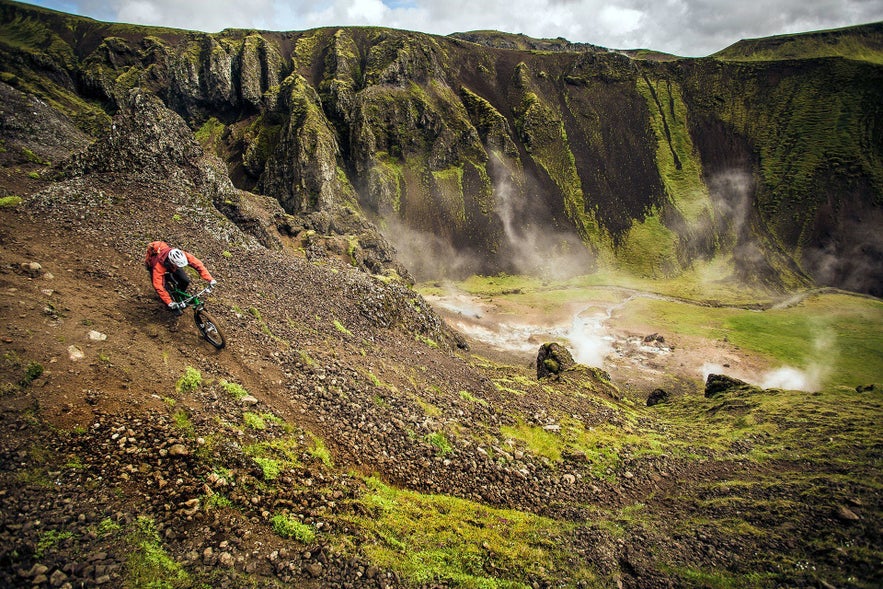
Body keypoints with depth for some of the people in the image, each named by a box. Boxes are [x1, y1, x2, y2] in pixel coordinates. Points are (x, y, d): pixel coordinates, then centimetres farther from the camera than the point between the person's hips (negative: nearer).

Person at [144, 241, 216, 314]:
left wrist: (210, 280, -45)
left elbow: (198, 264, -35)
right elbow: (158, 286, -46)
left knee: (185, 281, -14)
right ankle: (173, 308, 8)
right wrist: (169, 303, -49)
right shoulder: (159, 265, -45)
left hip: (171, 266, 3)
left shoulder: (183, 255, -38)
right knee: (164, 288, -21)